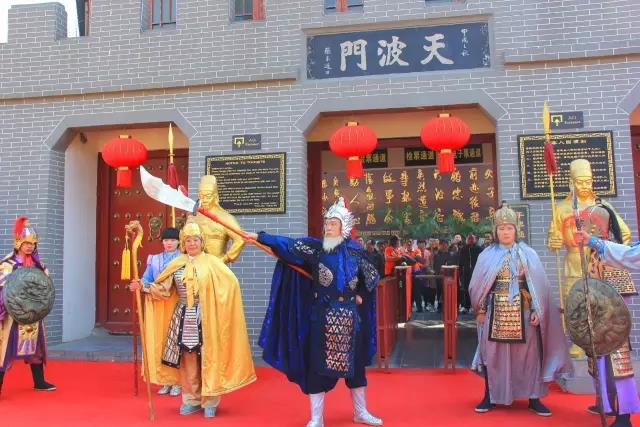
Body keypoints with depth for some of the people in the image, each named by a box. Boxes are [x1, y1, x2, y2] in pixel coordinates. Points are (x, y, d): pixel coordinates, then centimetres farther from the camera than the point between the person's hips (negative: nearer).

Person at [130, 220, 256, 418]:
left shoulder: (212, 262, -4)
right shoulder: (176, 263, 7)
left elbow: (231, 283, -13)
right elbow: (162, 288, 8)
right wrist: (143, 287, -5)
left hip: (206, 320, -3)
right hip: (184, 319, 3)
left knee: (207, 359, 2)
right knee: (187, 360, 9)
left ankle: (209, 401, 14)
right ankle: (191, 399, 23)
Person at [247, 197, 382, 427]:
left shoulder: (355, 250, 3)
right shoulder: (315, 246, -1)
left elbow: (372, 277, 13)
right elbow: (288, 245, -12)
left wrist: (360, 295, 1)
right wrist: (259, 236, -21)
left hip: (349, 315, 2)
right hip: (322, 314, -1)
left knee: (354, 362, 12)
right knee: (317, 364, 0)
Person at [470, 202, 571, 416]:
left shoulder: (528, 254, 2)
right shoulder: (487, 255, 3)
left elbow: (539, 285, 1)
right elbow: (478, 286, 6)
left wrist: (536, 311, -6)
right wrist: (480, 310, 3)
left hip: (523, 312, 0)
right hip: (496, 312, 0)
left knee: (529, 353, 4)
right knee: (492, 353, 4)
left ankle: (534, 399, 17)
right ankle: (489, 397, 15)